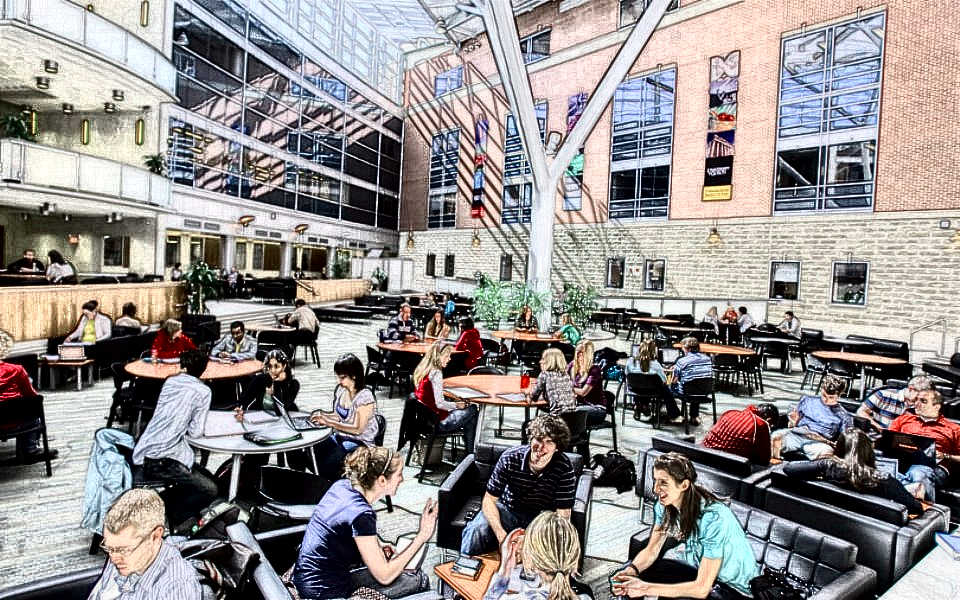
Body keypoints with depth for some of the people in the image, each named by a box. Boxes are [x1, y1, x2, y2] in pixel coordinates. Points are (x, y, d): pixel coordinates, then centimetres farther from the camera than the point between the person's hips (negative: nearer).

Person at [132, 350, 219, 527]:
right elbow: (196, 431, -4)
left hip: (141, 455, 8)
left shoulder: (169, 382, 13)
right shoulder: (203, 391, -5)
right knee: (210, 490, -2)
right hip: (163, 460, -8)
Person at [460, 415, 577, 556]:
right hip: (507, 509, 0)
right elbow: (489, 499, -16)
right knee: (477, 529, -26)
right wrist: (501, 534, -32)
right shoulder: (510, 458, -22)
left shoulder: (564, 468, -22)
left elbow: (562, 515, -17)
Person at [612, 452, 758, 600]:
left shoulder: (713, 518, -32)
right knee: (628, 572, -7)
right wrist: (632, 570, -24)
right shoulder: (664, 505, -12)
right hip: (700, 571, 6)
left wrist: (646, 588, -32)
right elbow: (651, 551, -4)